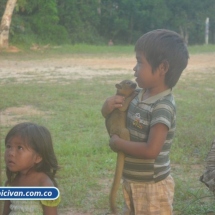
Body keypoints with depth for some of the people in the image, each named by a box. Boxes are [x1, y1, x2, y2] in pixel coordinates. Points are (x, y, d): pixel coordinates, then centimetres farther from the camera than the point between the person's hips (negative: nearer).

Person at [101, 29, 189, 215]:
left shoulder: (163, 107, -25)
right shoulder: (140, 95, 0)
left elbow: (151, 150, -31)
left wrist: (117, 143, -19)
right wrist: (108, 107, -8)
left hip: (152, 186, -9)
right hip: (132, 181, 9)